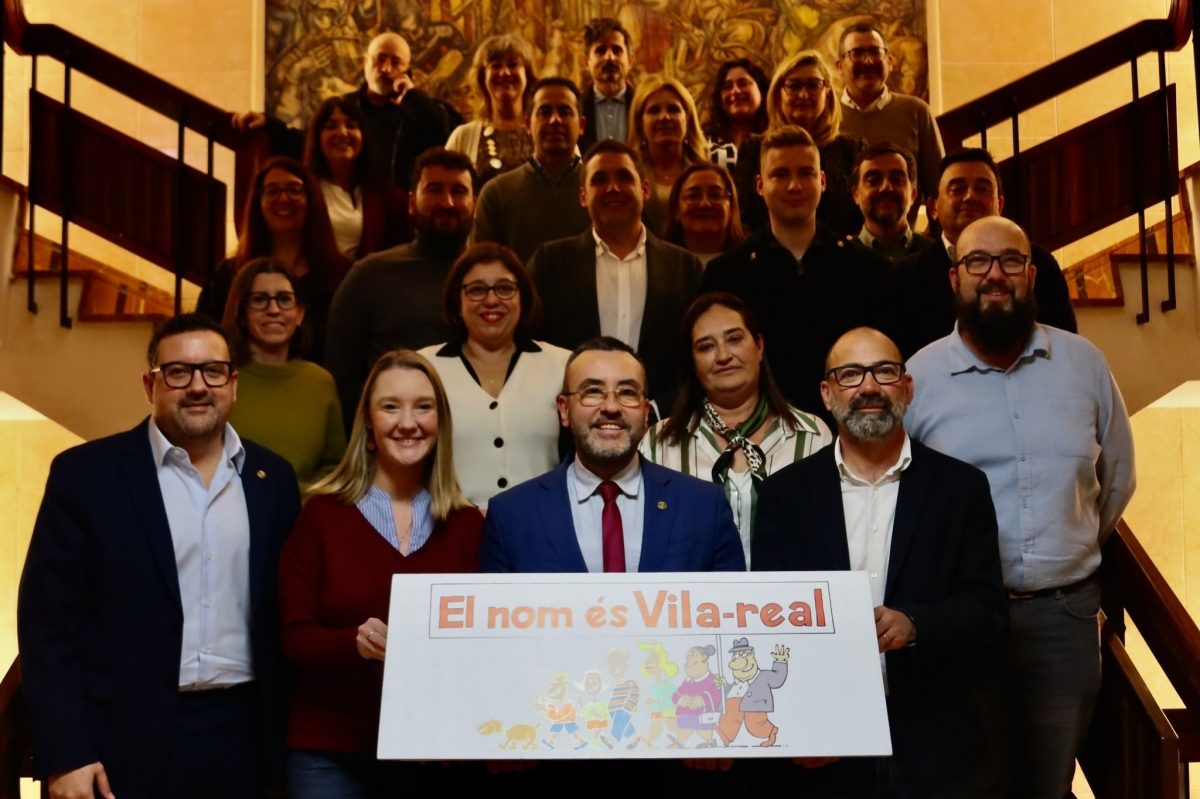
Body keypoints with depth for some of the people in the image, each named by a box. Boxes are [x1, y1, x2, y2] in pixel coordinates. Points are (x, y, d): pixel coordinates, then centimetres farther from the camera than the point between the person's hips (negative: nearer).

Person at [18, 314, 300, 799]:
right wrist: (63, 754, -11)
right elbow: (47, 620, -5)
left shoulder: (273, 478, 6)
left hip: (244, 739, 3)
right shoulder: (86, 473, -4)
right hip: (125, 744, -2)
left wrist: (286, 746, 7)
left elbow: (286, 617, 9)